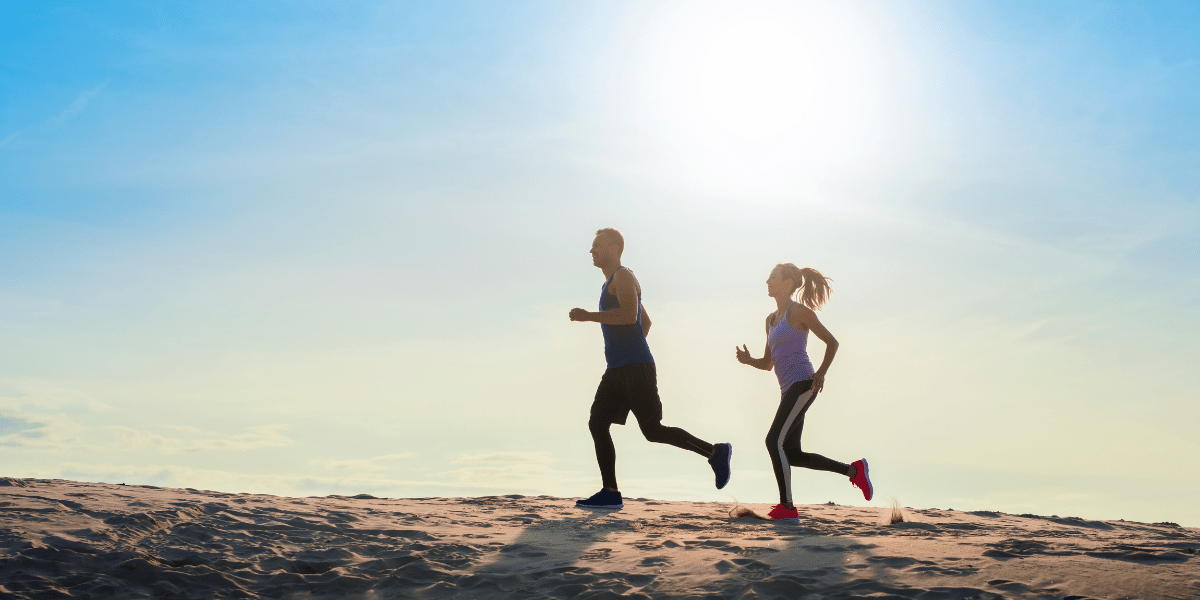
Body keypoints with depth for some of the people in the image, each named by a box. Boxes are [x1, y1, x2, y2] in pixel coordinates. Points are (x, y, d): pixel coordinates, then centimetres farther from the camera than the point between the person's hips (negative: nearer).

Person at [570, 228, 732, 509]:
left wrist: (588, 316, -19)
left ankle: (715, 453, 1)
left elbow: (629, 315, -23)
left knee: (653, 431, -11)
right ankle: (610, 493, -1)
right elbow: (646, 322, 32)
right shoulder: (612, 283, 25)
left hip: (636, 368, -10)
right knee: (597, 423, 0)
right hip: (617, 370, 10)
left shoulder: (623, 277, -5)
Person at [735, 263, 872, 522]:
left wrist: (821, 372, -13)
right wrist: (748, 360, 2)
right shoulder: (771, 319, 21)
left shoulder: (799, 311, -2)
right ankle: (853, 470, 16)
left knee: (775, 441, -15)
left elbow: (832, 342, 0)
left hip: (802, 384, -9)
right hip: (790, 389, 9)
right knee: (792, 454, 7)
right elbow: (768, 363, 22)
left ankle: (787, 507, -11)